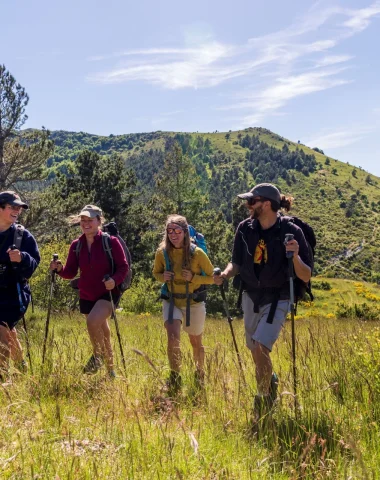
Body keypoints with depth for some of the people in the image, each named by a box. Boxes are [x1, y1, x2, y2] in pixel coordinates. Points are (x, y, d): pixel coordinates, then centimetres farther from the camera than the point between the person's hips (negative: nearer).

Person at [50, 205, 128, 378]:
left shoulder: (111, 242, -12)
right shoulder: (76, 245, 0)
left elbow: (123, 267, -9)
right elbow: (70, 272, 1)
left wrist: (115, 280, -27)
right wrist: (60, 269, -20)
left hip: (108, 293, -5)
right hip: (86, 296, 5)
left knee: (93, 321, -30)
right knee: (102, 334, 15)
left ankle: (97, 356, -3)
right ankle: (111, 371, 33)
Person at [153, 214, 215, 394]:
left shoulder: (197, 253, -18)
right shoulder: (162, 253, -10)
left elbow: (212, 277, -7)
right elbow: (156, 273, 8)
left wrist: (193, 278, -24)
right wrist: (163, 276, -15)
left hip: (194, 303, -1)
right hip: (171, 302, 1)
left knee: (196, 343, 16)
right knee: (173, 336, -23)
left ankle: (199, 375, 43)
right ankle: (175, 377, -7)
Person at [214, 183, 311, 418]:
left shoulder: (291, 231, -18)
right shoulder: (245, 228, -7)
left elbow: (306, 277, -16)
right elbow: (237, 264, 6)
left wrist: (295, 256, -34)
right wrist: (224, 275, -15)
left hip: (277, 299, -5)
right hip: (251, 296, 5)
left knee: (260, 348, -19)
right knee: (255, 350, 17)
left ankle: (264, 396, 7)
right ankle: (271, 380, 48)